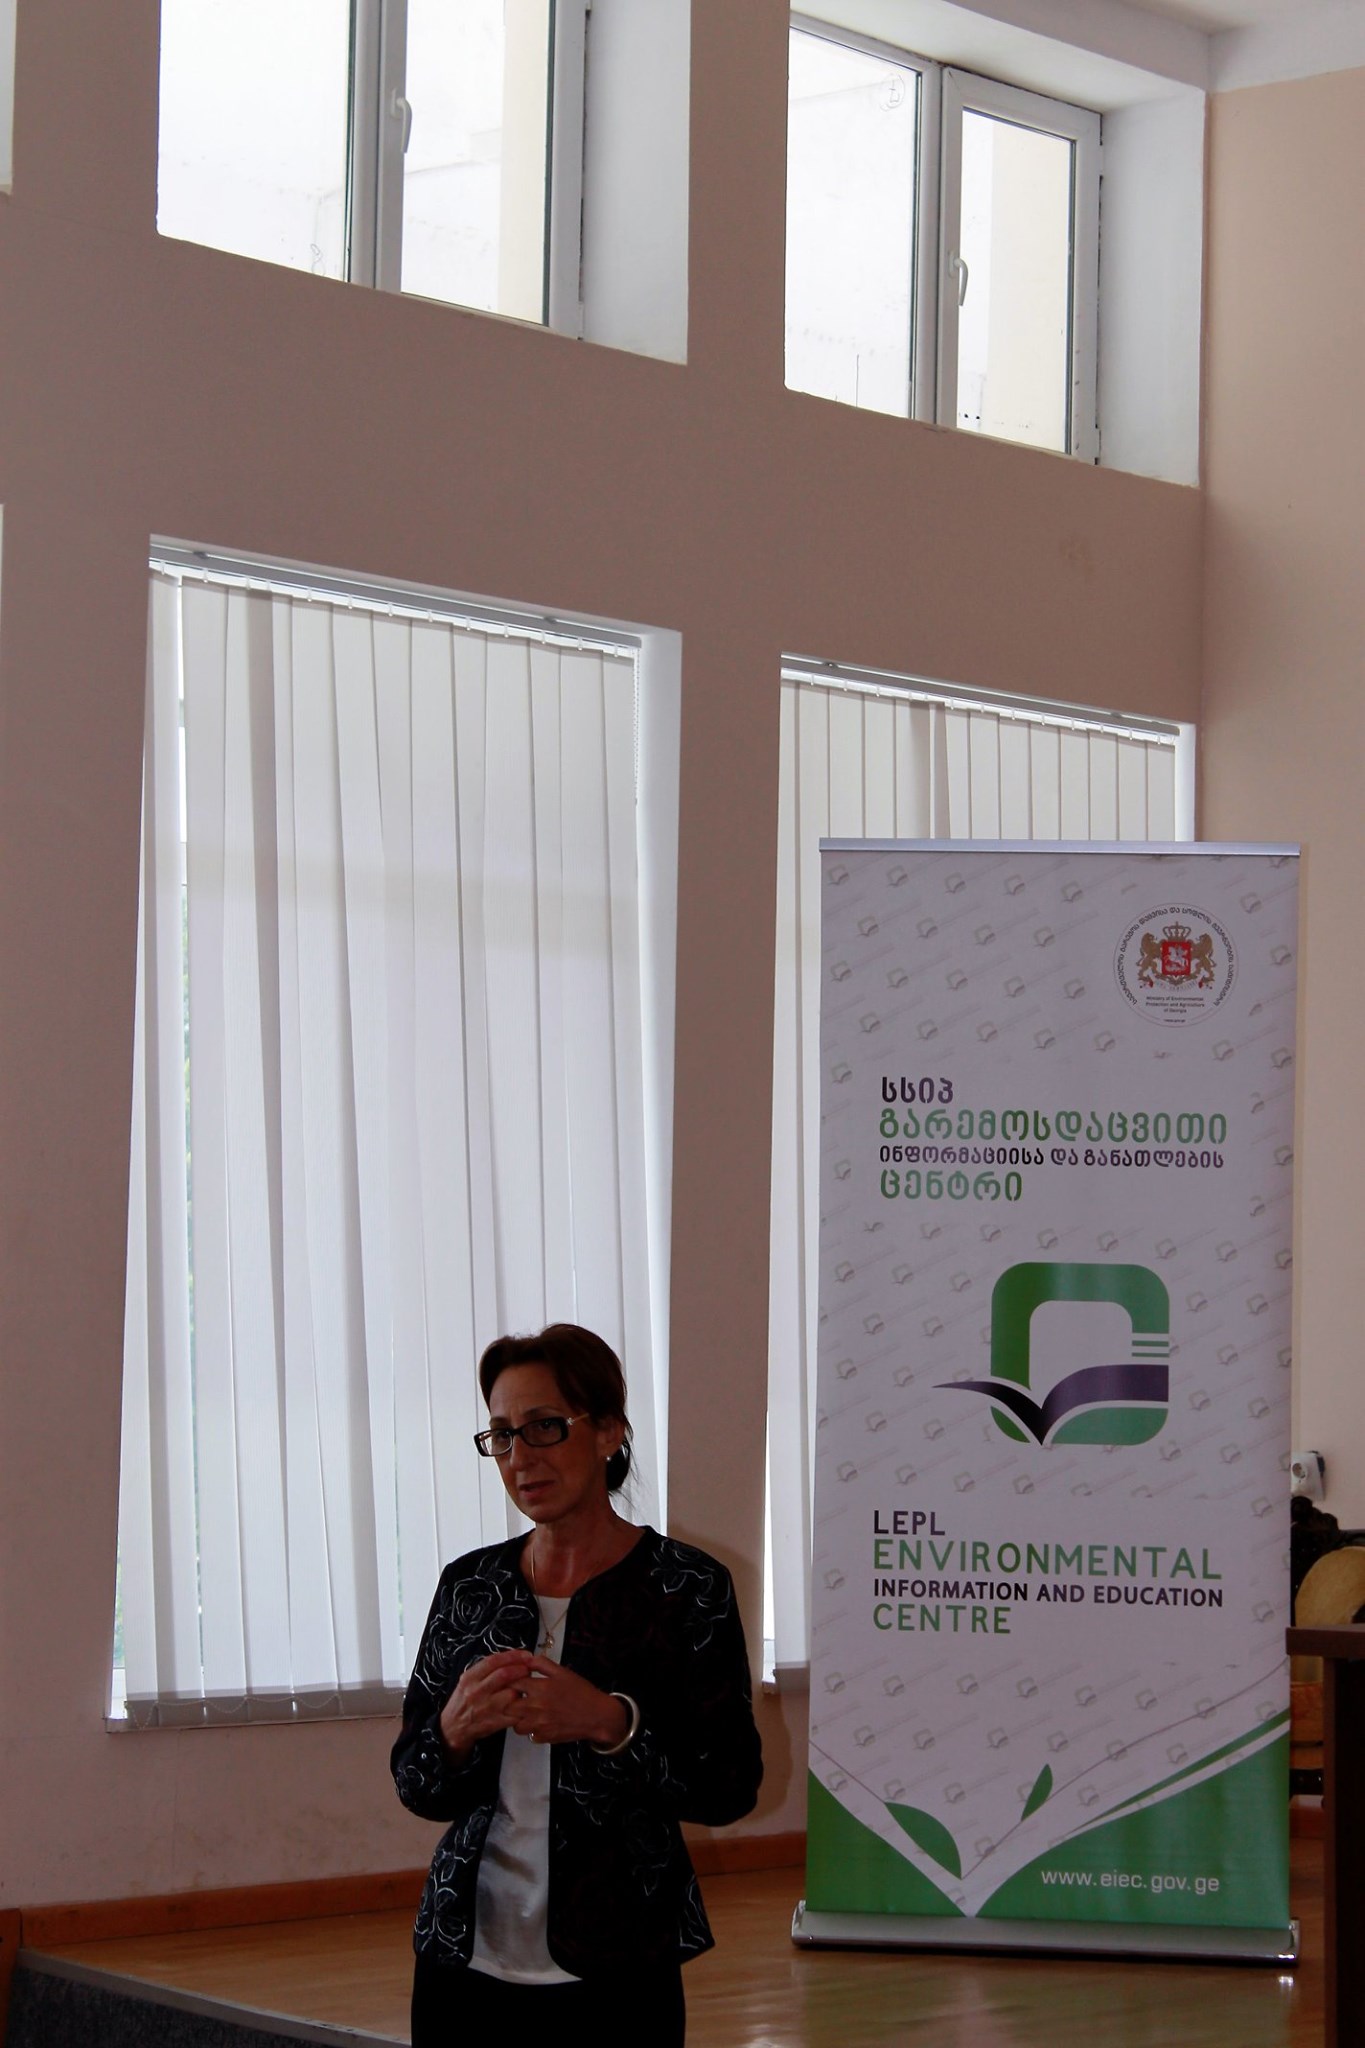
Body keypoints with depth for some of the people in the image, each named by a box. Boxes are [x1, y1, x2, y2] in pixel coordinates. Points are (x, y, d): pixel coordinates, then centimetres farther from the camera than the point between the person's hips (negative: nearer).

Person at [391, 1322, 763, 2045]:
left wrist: (612, 1723, -23)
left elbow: (731, 1787, -9)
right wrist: (455, 1732, -13)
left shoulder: (687, 1586, -6)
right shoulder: (469, 1585, 5)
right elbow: (416, 1789, 7)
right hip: (466, 1956, 3)